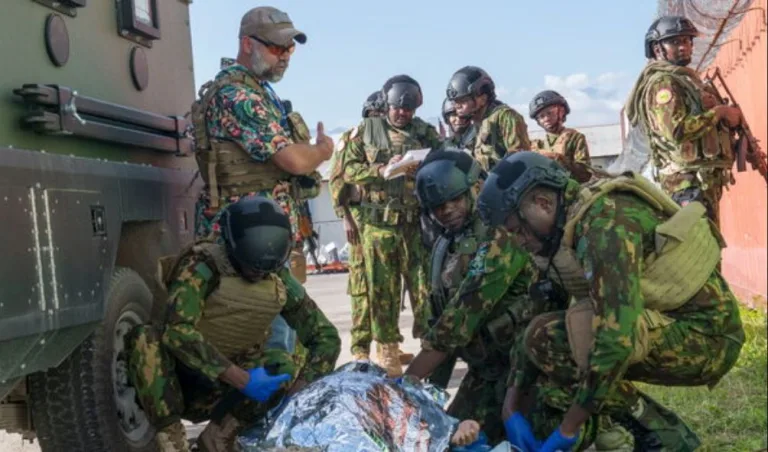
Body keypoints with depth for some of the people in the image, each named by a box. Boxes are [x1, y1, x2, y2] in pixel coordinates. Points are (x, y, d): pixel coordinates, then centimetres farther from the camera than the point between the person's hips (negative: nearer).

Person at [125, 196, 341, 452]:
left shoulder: (280, 283, -7)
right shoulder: (202, 267, -21)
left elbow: (327, 337, -2)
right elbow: (177, 330, -35)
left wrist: (297, 392, -18)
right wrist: (242, 380, -38)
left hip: (219, 392, 4)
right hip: (174, 383, -3)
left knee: (283, 365, -20)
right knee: (146, 338, -32)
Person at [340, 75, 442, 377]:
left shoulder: (427, 133, 10)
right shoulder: (367, 130, 8)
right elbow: (348, 169, 3)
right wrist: (381, 170, -12)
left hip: (419, 224, 0)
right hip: (379, 224, 0)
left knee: (425, 288, -1)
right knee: (382, 291, 4)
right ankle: (388, 353, 12)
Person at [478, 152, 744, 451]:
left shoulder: (604, 219, -22)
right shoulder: (567, 230, 6)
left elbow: (619, 337, -30)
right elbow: (535, 309, 11)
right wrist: (512, 399, 3)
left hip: (705, 335, -9)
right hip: (674, 327, 9)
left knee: (547, 337, -22)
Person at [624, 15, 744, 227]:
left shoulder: (684, 79, 22)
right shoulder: (662, 82, -10)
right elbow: (677, 132, -25)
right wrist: (719, 112, -14)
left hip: (703, 179, 10)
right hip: (690, 181, -10)